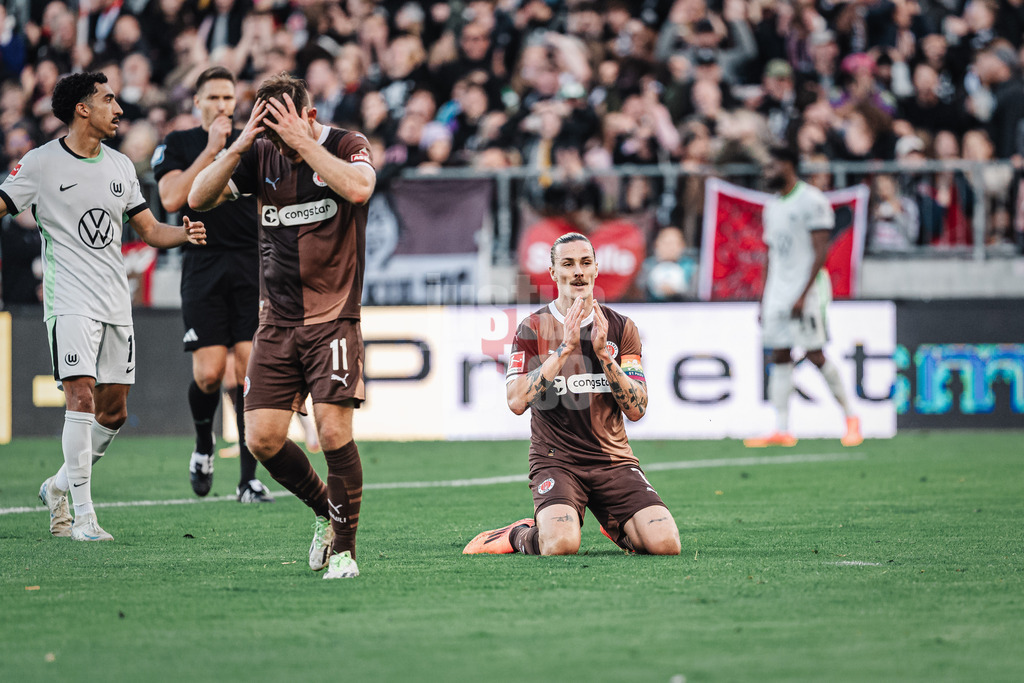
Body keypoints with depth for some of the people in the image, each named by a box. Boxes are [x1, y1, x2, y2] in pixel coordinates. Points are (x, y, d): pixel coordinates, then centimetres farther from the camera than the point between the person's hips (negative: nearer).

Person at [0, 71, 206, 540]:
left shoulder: (120, 166, 13)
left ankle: (59, 486, 28)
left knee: (114, 412, 6)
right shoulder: (41, 164, -3)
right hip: (70, 303, -6)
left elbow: (149, 230, 17)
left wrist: (184, 234, -3)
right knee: (83, 398, -17)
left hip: (116, 307, 6)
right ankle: (83, 515, -13)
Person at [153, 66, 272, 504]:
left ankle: (248, 479, -4)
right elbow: (172, 199, -11)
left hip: (251, 269, 1)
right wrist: (211, 149, -11)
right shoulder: (177, 145, 6)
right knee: (209, 373, -10)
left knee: (249, 370, -7)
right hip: (202, 267, -1)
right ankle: (204, 445, 21)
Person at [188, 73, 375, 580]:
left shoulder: (347, 145, -6)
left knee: (334, 432, -14)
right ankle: (325, 511, 22)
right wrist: (239, 146, -14)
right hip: (277, 321, 4)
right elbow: (198, 198, -3)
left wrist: (303, 142, -25)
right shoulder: (261, 155, 5)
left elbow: (358, 187, -28)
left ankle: (344, 546, 1)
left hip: (333, 319, -4)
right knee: (262, 438, -3)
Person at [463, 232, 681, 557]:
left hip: (613, 458, 3)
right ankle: (521, 535, 4)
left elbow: (637, 409, -1)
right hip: (556, 459, -3)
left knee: (665, 543, -18)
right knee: (561, 543, -32)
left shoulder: (621, 328, 7)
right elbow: (517, 401, -13)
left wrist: (602, 352, -13)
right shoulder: (533, 329, 1)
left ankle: (614, 525, 16)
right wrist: (564, 348, -17)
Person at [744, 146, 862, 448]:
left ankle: (850, 417, 6)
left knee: (815, 355, -8)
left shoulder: (812, 201, -10)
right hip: (777, 291, 8)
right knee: (779, 356, 2)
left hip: (807, 288, -8)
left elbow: (820, 252, -15)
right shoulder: (772, 207, 16)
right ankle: (781, 430, 0)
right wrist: (763, 301, 16)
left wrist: (803, 295, -20)